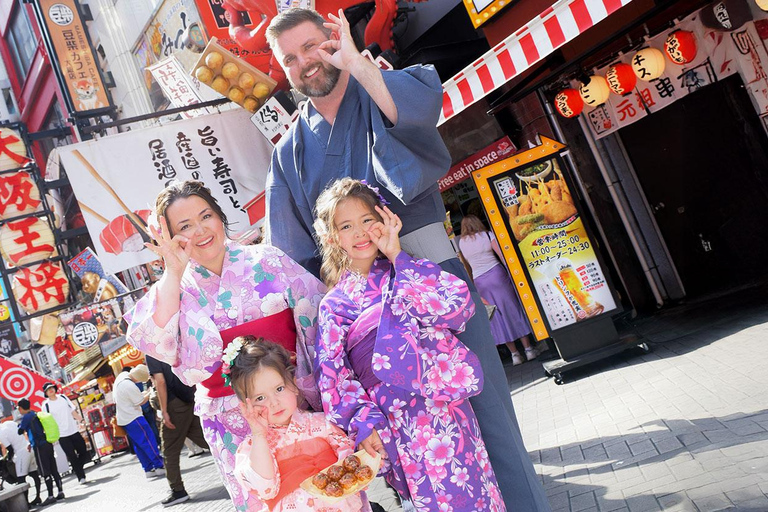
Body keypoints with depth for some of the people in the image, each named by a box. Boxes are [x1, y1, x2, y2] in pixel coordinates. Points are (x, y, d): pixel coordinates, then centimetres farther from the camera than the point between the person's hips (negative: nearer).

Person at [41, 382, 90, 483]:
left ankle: (77, 468, 29)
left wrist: (80, 421, 4)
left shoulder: (63, 397, 7)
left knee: (83, 452, 7)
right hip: (62, 435, -4)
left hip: (74, 431, 4)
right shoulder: (46, 405, -4)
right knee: (72, 457, -3)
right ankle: (81, 476, 6)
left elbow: (73, 411, 11)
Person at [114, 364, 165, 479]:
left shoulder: (122, 375, 2)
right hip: (133, 418, -10)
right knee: (149, 440, -4)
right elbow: (141, 402, -14)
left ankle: (148, 469, 14)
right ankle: (159, 466, -1)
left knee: (138, 445, 11)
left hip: (124, 418, 10)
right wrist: (150, 393, -1)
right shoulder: (130, 386, -27)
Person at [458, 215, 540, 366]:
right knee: (513, 309, 7)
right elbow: (503, 256, -8)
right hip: (496, 273, -2)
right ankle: (528, 349, 11)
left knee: (497, 318, 7)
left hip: (479, 281, 2)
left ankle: (514, 354, 10)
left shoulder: (461, 242, 6)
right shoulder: (487, 235, -3)